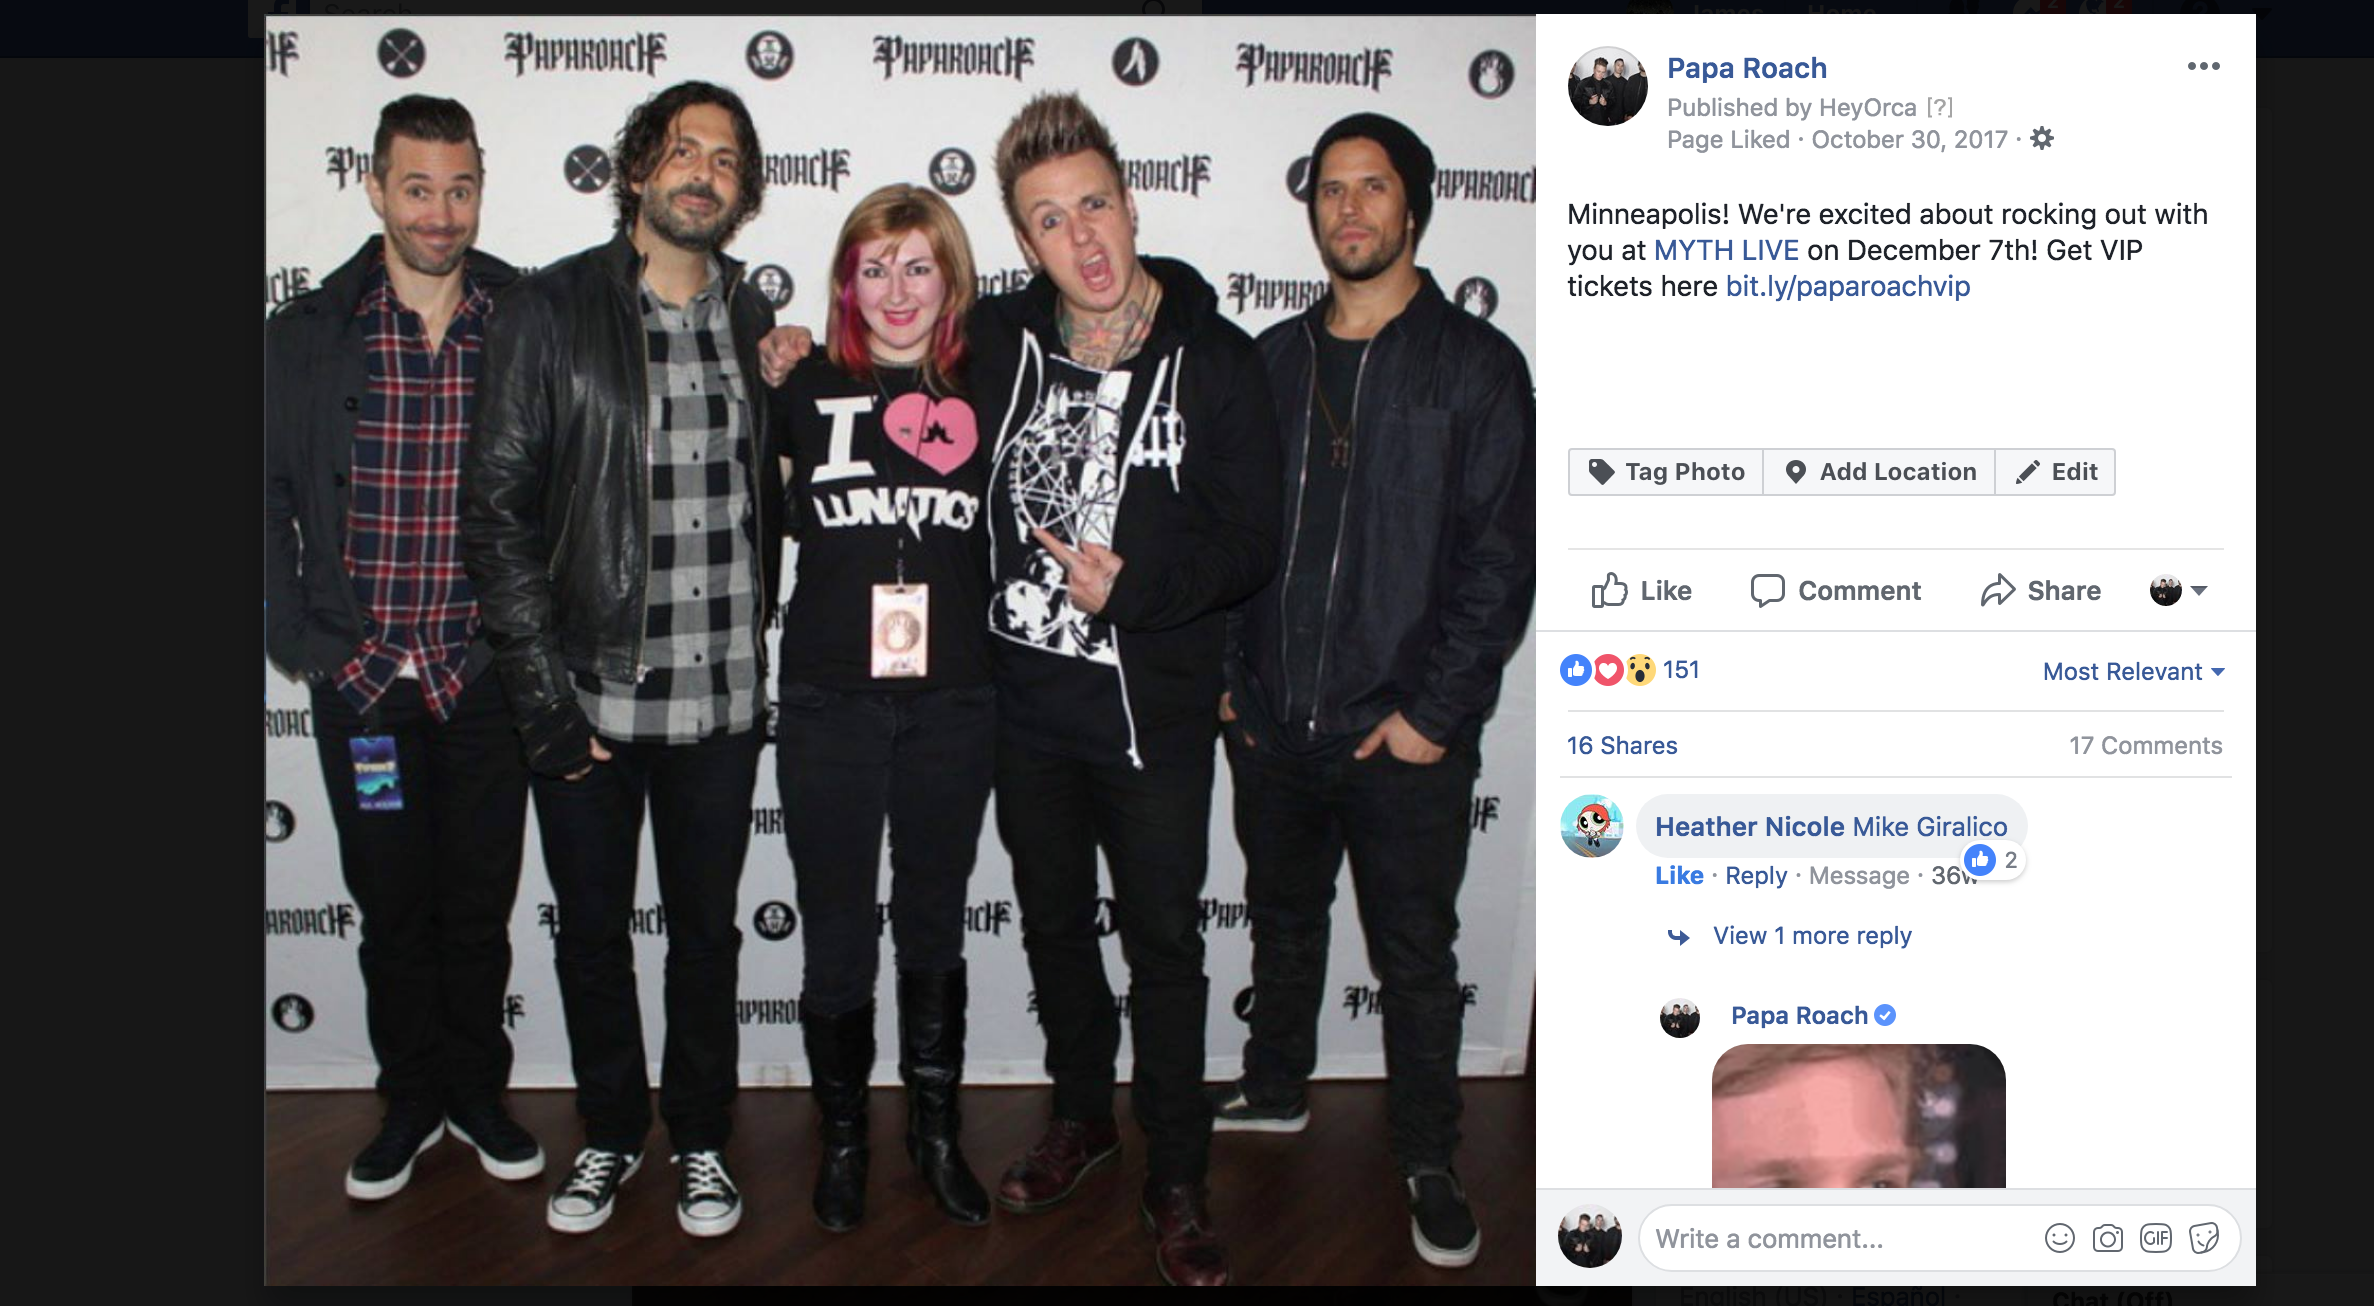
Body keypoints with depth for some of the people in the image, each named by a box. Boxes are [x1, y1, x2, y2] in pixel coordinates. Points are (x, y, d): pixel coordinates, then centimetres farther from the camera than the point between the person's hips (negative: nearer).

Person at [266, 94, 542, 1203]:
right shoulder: (306, 335, -1)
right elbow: (268, 499, 3)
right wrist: (301, 641, -4)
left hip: (487, 676, 0)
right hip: (361, 678, 0)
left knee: (481, 903, 11)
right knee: (393, 905, 11)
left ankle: (478, 1092, 29)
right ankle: (411, 1102, 28)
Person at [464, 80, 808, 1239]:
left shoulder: (757, 324, 5)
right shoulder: (546, 314, -4)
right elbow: (498, 511, -6)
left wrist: (757, 648, 3)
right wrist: (544, 696, -11)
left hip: (721, 703, 2)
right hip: (589, 696, -1)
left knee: (706, 932, 14)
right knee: (592, 931, 13)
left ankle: (700, 1137, 32)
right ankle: (608, 1134, 34)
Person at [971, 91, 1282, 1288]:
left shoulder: (1216, 361, -10)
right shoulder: (999, 340, -1)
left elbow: (1251, 543, -10)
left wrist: (1134, 582, -25)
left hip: (1154, 714, -3)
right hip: (1028, 704, 4)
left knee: (1165, 946, 7)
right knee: (1052, 925, 19)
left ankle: (1177, 1179, 23)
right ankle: (1081, 1114, 41)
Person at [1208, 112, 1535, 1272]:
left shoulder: (1475, 365, -5)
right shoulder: (1274, 360, 9)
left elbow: (1500, 557, -9)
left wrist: (1433, 710, -13)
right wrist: (1222, 671, 5)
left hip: (1404, 739, -4)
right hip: (1272, 726, 4)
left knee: (1416, 958, 6)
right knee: (1282, 921, 21)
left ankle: (1428, 1161, 22)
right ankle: (1275, 1089, 41)